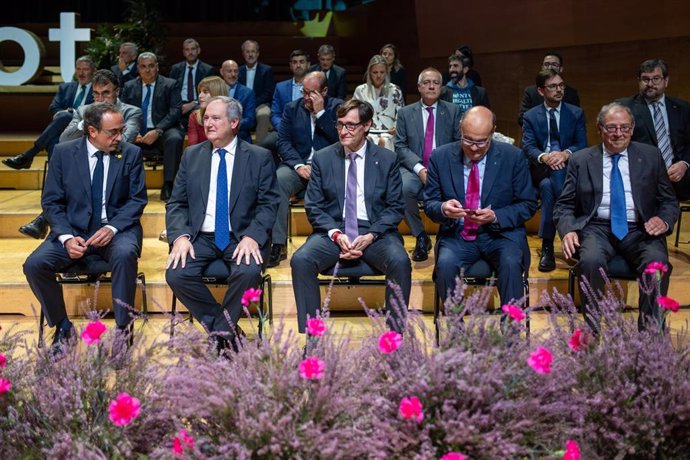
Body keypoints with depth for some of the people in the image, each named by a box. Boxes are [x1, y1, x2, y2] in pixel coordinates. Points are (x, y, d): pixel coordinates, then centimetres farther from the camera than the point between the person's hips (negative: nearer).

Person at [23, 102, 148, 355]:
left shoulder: (131, 154, 0)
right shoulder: (63, 152, 1)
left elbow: (137, 200, -1)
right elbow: (51, 201, 1)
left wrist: (112, 228, -18)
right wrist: (66, 237, -15)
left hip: (117, 229, -1)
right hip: (74, 229, 2)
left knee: (125, 254, -36)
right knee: (34, 265, -22)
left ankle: (122, 330, -20)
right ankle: (62, 327, 0)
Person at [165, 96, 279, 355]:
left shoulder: (260, 157, 4)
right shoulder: (191, 156, 12)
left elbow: (268, 204, -1)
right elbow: (176, 204, 8)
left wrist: (252, 237, -19)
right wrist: (180, 236, -11)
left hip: (242, 237, -2)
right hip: (200, 237, 2)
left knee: (248, 272, -33)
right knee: (175, 274, -24)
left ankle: (220, 331, -7)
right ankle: (224, 328, -4)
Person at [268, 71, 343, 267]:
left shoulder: (337, 107, 9)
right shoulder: (292, 108, 14)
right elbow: (283, 142, 4)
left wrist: (320, 112, -8)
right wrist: (299, 165, -12)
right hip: (298, 165, 2)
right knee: (276, 181, -31)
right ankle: (278, 245, -27)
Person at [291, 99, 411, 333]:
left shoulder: (387, 159, 6)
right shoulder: (322, 158, 8)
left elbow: (395, 207, 5)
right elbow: (313, 206, 6)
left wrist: (371, 235, -12)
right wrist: (336, 234, -11)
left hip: (375, 232, -1)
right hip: (333, 231, 1)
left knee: (400, 262, -32)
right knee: (301, 260, -28)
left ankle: (396, 330, -16)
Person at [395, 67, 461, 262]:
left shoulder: (453, 111, 11)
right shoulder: (405, 113, 11)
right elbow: (400, 146, 3)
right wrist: (419, 168, -14)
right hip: (414, 169, 1)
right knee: (404, 188, -34)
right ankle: (421, 238, -12)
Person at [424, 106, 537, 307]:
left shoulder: (513, 157, -2)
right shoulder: (441, 157, 1)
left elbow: (528, 205, 2)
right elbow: (429, 203, 6)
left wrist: (495, 217, -16)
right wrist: (443, 208, -19)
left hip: (500, 233, -1)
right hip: (457, 236, 1)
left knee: (511, 264, -31)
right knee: (446, 264, -30)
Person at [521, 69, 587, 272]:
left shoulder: (576, 113, 12)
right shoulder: (530, 116, 10)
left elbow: (582, 145, 1)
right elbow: (528, 148, -4)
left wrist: (566, 154, -23)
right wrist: (544, 157, -28)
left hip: (568, 168, 0)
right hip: (540, 170, 0)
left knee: (549, 186, -37)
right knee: (547, 185, -38)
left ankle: (547, 246, -31)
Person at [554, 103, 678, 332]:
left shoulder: (651, 156, 12)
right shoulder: (580, 160, 10)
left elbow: (669, 201, 15)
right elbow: (564, 205, 10)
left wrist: (664, 221, -9)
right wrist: (567, 230, -12)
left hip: (639, 230, 1)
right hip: (597, 229, -1)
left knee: (657, 262, -31)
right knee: (591, 260, -34)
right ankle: (592, 332, -20)